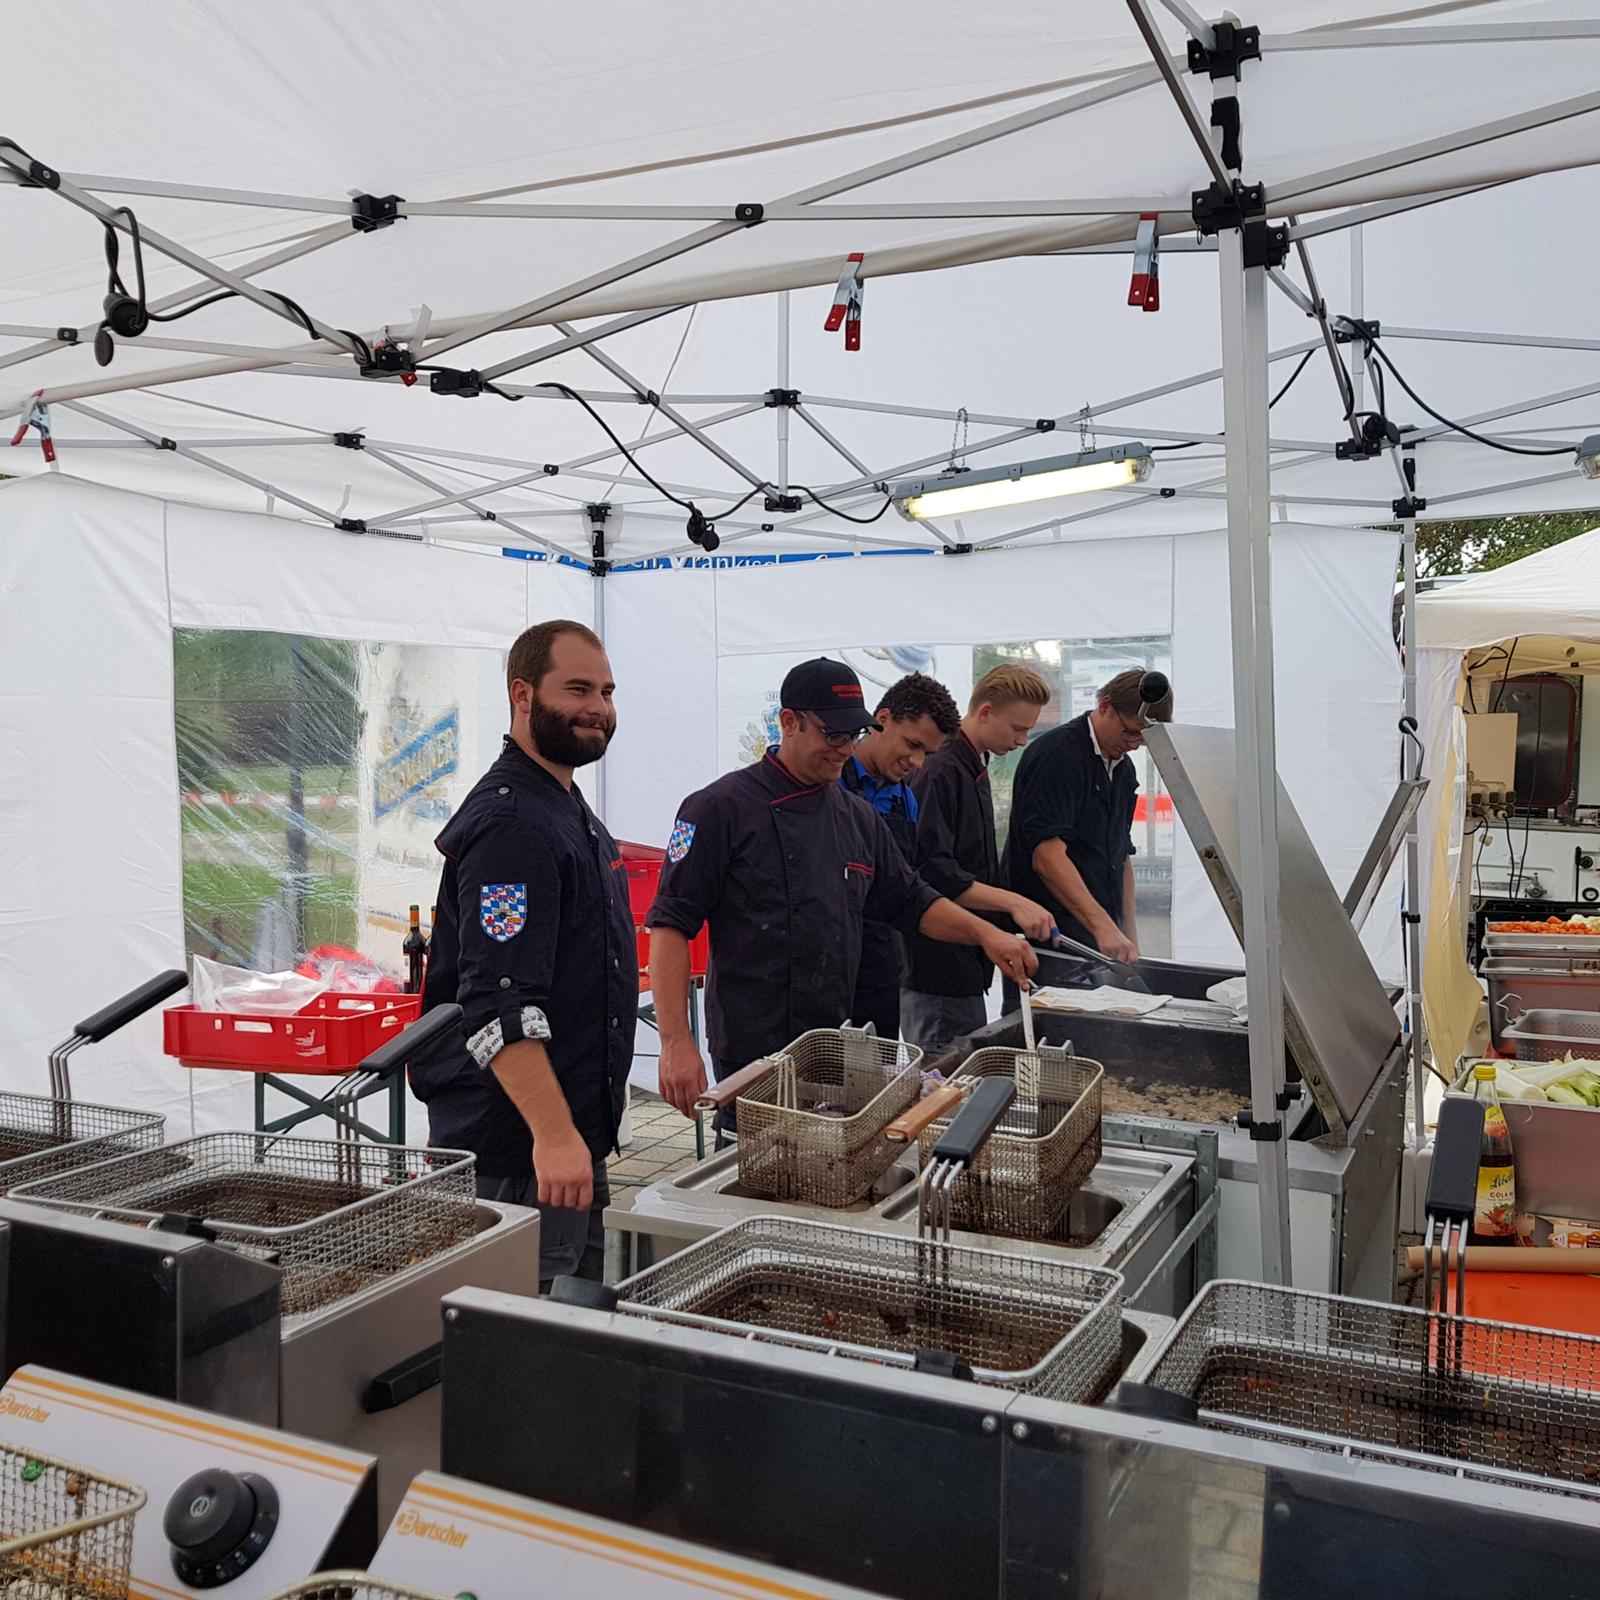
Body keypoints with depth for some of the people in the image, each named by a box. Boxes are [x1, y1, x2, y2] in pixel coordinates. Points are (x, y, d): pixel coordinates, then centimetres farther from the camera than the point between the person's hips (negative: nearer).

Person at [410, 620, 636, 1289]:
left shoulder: (569, 809, 15)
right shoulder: (508, 822, -19)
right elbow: (499, 1003, -27)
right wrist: (553, 1133, -31)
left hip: (576, 1134, 10)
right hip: (519, 1155, -10)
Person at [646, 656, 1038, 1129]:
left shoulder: (860, 819, 11)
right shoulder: (721, 809, -8)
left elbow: (912, 903, 21)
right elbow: (671, 925, -11)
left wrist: (984, 933, 4)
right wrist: (676, 1043, -18)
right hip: (751, 1053, -6)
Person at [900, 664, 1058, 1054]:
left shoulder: (974, 769, 14)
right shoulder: (940, 771, -17)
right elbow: (933, 871, -25)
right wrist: (1012, 902, -25)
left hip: (966, 963, 10)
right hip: (937, 969, -10)